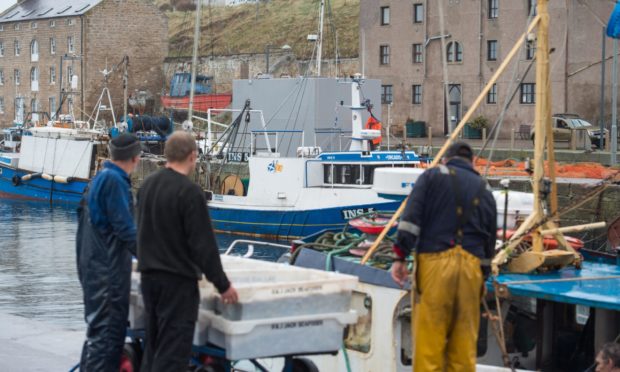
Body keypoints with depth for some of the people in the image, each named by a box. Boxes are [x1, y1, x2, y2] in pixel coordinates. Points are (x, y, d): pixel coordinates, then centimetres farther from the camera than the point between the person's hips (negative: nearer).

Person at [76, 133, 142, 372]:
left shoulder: (100, 178, 14)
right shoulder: (114, 181, -15)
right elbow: (124, 227, -18)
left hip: (96, 266, 10)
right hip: (108, 270, -10)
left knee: (100, 328, 17)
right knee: (105, 332, -8)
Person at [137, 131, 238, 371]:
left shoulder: (147, 185, 9)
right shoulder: (189, 192, -17)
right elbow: (204, 244, -17)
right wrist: (222, 284, -10)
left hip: (148, 274, 8)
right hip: (178, 279, -8)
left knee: (153, 345, 15)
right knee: (173, 351, -6)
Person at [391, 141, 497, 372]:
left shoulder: (433, 176, 9)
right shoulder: (484, 190, 21)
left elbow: (411, 217, -4)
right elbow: (489, 240, 21)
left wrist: (400, 256, -5)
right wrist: (483, 277, 28)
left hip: (435, 260, -4)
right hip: (471, 265, 4)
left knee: (430, 336, -3)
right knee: (464, 339, 8)